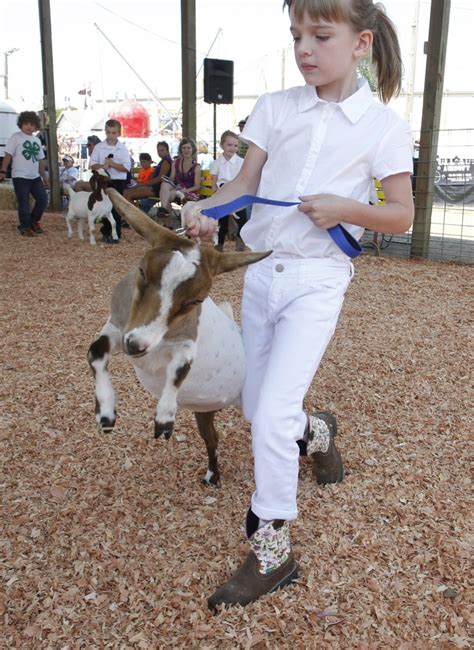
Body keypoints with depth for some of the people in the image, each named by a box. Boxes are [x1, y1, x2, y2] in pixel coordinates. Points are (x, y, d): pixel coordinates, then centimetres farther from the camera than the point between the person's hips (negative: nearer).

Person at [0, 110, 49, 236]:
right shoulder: (16, 137, -3)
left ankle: (33, 221, 22)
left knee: (43, 199, 3)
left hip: (35, 177, 6)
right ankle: (25, 228, 9)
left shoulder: (37, 140, 15)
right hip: (20, 177, -6)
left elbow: (40, 160, 19)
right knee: (24, 203, -2)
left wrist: (45, 177, 17)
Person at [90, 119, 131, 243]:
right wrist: (102, 166, -19)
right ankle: (106, 233, 21)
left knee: (116, 208, 1)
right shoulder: (99, 147, 3)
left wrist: (112, 164, -18)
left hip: (118, 181, -2)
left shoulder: (123, 149, -1)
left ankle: (116, 234, 8)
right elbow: (93, 165, 0)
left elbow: (126, 167, -9)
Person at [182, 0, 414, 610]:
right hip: (261, 269, 5)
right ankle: (315, 430, 48)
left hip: (317, 279, -4)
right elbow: (246, 181, 2)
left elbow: (402, 215, -1)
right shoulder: (275, 107, 4)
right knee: (255, 405, 13)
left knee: (271, 416, -13)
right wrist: (207, 208, -18)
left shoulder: (383, 125, -4)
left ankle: (272, 553, 7)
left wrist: (345, 208, -18)